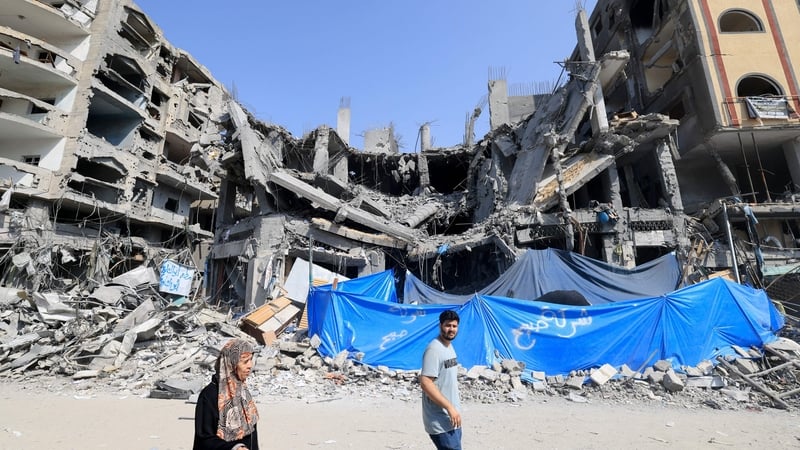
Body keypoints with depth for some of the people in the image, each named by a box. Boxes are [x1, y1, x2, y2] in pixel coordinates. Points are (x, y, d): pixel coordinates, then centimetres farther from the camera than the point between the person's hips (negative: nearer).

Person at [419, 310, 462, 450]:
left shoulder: (450, 347, 10)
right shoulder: (434, 349, -19)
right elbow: (425, 383, -25)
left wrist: (453, 408, 17)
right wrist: (450, 407, -24)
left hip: (451, 417, 9)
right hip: (440, 421, -9)